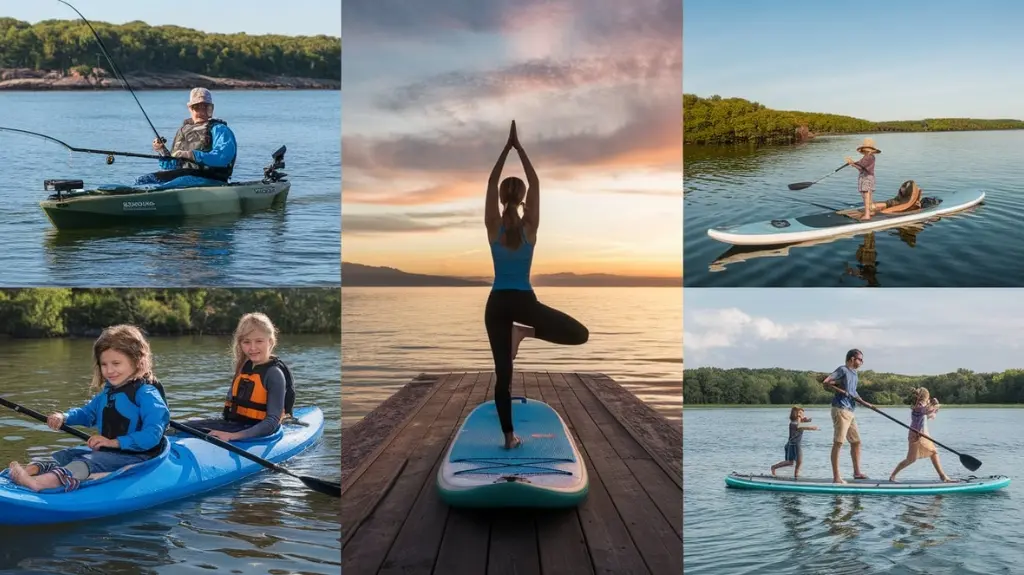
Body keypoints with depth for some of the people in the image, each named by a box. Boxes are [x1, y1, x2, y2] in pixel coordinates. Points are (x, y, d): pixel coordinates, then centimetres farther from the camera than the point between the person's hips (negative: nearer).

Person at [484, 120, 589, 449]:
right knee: (580, 334, 8)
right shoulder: (530, 227, -4)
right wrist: (520, 148, 1)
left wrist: (506, 148, 2)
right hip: (523, 301, -2)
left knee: (502, 373, 5)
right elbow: (535, 184, 0)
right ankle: (524, 332, -7)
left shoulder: (494, 227, -2)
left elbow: (491, 184, 2)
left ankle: (509, 437, 3)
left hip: (497, 303, 3)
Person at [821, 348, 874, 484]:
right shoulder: (843, 370, -7)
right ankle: (836, 477, -9)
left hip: (849, 412, 10)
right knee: (838, 443, -9)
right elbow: (825, 382, -17)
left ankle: (857, 472, 25)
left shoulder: (854, 373, 19)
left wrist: (864, 403, 15)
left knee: (856, 441, 14)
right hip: (840, 410, -10)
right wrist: (840, 389, -18)